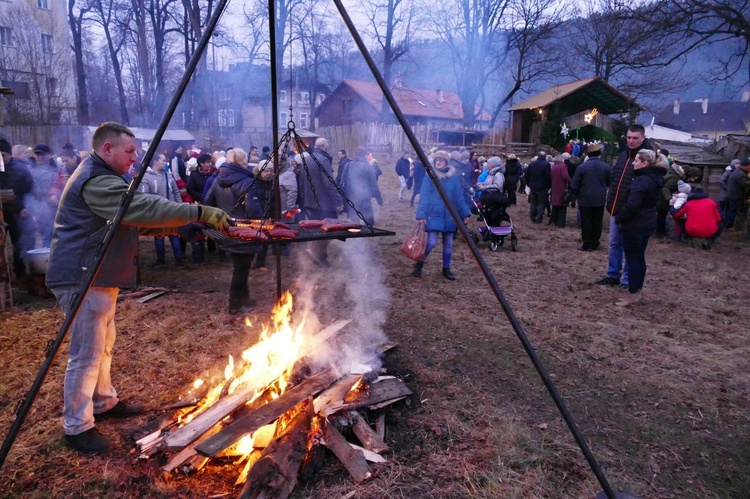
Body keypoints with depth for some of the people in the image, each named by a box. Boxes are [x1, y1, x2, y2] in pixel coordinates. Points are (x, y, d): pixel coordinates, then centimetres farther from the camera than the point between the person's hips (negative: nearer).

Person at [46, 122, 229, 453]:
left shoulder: (101, 178, 18)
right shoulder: (95, 181, -18)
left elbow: (135, 220, 18)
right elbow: (145, 209, -29)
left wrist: (180, 227, 7)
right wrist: (199, 212, -30)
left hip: (98, 277, 11)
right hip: (83, 279, -11)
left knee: (104, 346, 20)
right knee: (87, 354, -3)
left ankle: (104, 402, 35)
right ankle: (77, 426, 9)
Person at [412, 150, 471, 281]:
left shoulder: (454, 176, 3)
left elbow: (459, 197, 7)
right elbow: (424, 197, -7)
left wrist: (465, 213, 5)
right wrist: (421, 214, -14)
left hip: (449, 216, 4)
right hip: (434, 215, -3)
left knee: (448, 244, 9)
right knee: (431, 242, -11)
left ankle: (446, 269, 24)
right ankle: (419, 265, 10)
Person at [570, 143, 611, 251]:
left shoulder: (582, 167, -11)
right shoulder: (606, 167, -1)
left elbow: (574, 185, -9)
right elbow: (609, 183, 7)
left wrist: (577, 194, 9)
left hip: (585, 199, -3)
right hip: (600, 199, 3)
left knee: (586, 222, 2)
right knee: (597, 222, 10)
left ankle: (587, 245, 3)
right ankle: (595, 244, 15)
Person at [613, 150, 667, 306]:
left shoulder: (641, 181, -21)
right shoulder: (655, 179, 10)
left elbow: (631, 205, -27)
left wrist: (619, 218, -12)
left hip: (635, 225, -10)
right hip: (647, 223, 10)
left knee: (632, 259, -2)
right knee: (639, 258, 15)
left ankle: (632, 295, 4)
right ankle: (637, 292, 23)